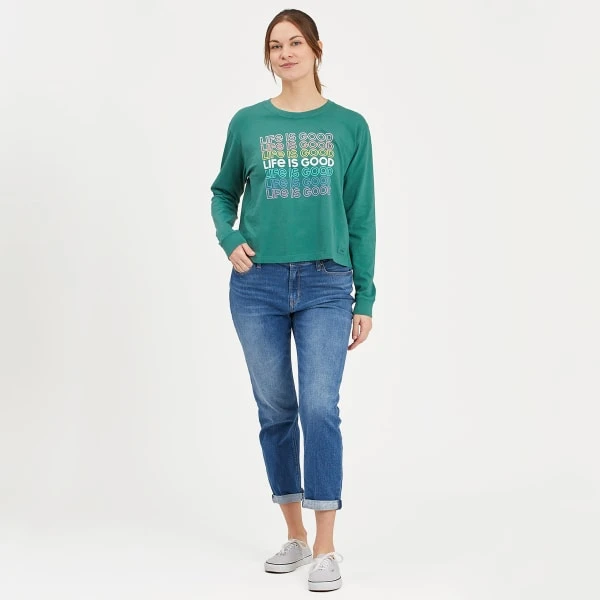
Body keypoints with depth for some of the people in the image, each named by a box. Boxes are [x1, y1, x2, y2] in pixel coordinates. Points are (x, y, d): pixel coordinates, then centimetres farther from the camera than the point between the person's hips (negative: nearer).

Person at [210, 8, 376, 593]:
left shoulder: (349, 126, 4)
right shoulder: (248, 123, 6)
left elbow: (362, 218, 5)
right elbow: (223, 192, 20)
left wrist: (364, 298, 2)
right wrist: (229, 241, 0)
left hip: (326, 286, -2)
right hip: (258, 285, 2)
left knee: (320, 408, -12)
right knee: (276, 411, 8)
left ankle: (325, 550, -6)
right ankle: (294, 536, 22)